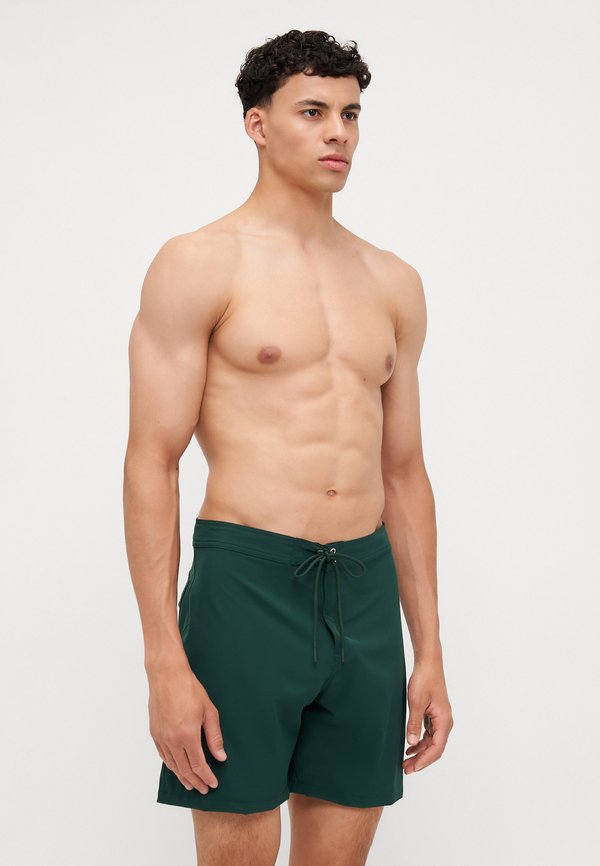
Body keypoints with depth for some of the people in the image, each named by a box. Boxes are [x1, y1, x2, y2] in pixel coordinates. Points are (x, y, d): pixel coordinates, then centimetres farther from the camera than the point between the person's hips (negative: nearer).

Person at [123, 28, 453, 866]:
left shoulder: (394, 283, 13)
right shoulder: (198, 265, -3)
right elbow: (151, 463, -8)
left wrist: (429, 652, 12)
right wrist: (166, 662, -14)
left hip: (367, 592, 5)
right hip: (247, 583, -5)